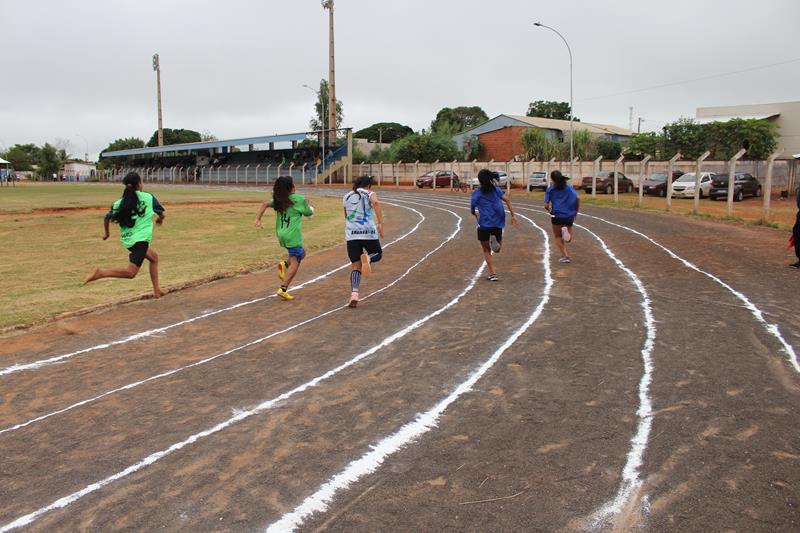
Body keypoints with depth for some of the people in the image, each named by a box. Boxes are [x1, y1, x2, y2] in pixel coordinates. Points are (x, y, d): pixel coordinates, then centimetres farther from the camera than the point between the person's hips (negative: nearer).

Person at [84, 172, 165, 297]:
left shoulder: (120, 203, 7)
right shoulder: (148, 197, -2)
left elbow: (107, 218, 6)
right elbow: (161, 214, 7)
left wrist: (107, 234, 24)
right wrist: (159, 220, 31)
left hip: (127, 240, 7)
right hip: (140, 239, -7)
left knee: (153, 257, 25)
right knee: (130, 272, -12)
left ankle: (157, 290, 25)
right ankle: (100, 273, -25)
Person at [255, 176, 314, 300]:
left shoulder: (278, 200, 8)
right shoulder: (299, 199, -8)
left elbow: (265, 204, -4)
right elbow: (309, 213, 4)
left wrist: (258, 219, -8)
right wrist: (310, 205, 25)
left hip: (282, 234, 8)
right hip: (293, 236, -7)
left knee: (301, 254, 26)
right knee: (295, 263, -2)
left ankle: (285, 264, 3)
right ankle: (283, 289, -10)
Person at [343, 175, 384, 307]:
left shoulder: (346, 197, 17)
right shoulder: (370, 194, 5)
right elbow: (376, 203, -18)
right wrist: (380, 223, -25)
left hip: (351, 234, 3)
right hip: (369, 232, -3)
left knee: (355, 265, 8)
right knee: (378, 254, 22)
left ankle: (354, 294, -12)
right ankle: (367, 257, -16)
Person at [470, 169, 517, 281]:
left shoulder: (476, 193, 0)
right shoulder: (496, 189, 8)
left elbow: (472, 210, 2)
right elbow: (507, 200, -3)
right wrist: (513, 215, -3)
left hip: (484, 224, -3)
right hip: (498, 224, 3)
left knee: (486, 250, 11)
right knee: (497, 249, 19)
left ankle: (493, 273, 0)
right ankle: (496, 241, -17)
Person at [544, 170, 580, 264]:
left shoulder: (550, 189, 1)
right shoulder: (569, 187, 6)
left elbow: (546, 205, -5)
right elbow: (577, 198, -7)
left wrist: (549, 210, 17)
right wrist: (575, 212, 4)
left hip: (556, 216, -2)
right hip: (569, 216, 2)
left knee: (558, 237, 14)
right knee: (568, 238, 17)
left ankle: (565, 256, 2)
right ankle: (566, 231, -16)